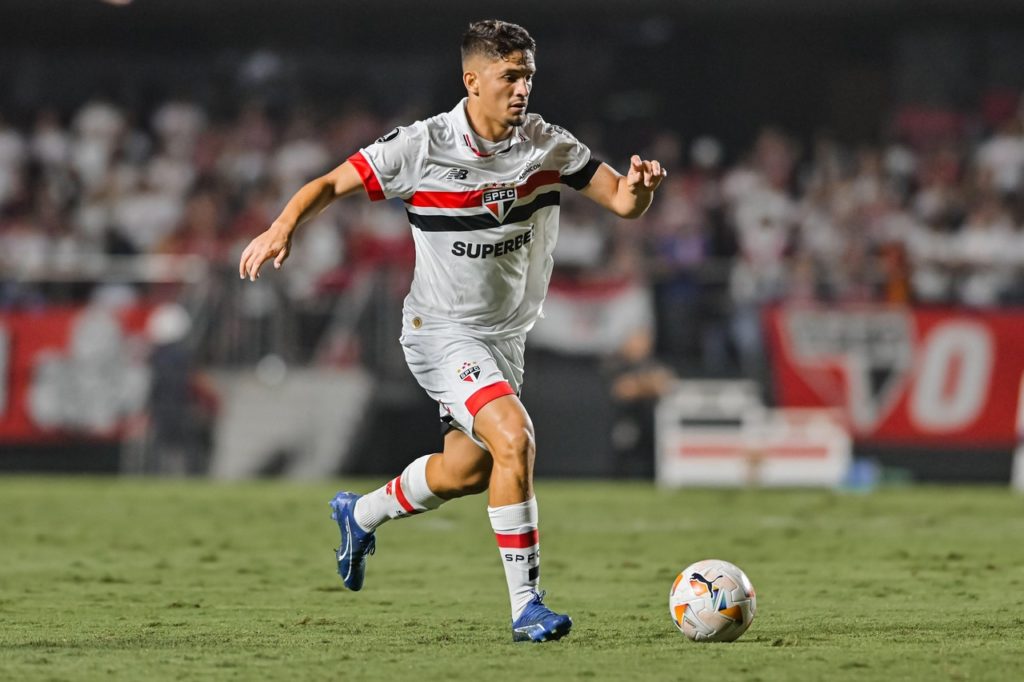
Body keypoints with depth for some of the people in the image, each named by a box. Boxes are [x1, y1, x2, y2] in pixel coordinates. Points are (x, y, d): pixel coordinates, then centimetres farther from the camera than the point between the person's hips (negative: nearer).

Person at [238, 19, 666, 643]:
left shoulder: (547, 146, -5)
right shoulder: (424, 147, -16)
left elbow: (623, 203, -2)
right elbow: (330, 185, -9)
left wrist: (640, 186, -26)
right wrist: (284, 227, -27)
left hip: (506, 336, 6)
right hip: (443, 330, -6)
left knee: (466, 471, 19)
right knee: (514, 439, -26)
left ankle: (360, 515, 49)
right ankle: (527, 607, -21)